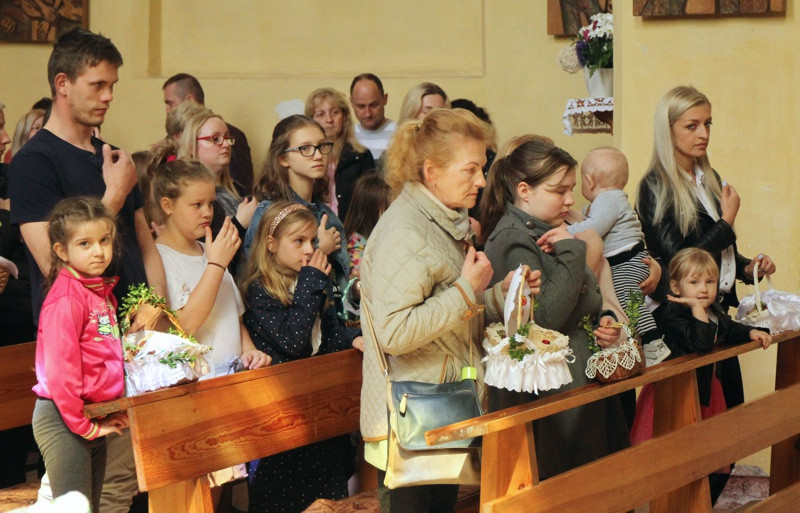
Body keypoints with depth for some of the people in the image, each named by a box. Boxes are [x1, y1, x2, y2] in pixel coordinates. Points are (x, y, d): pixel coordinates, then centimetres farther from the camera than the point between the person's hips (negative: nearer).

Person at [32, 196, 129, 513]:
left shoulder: (102, 291, 11)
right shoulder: (67, 297, -16)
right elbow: (60, 368, -20)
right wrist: (83, 425, -15)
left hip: (94, 420, 9)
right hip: (62, 420, -9)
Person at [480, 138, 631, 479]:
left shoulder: (550, 233, 15)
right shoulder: (512, 241, -13)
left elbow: (583, 303, 27)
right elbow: (545, 317, -25)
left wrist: (604, 322, 5)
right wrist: (571, 252, -19)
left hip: (580, 384, 9)